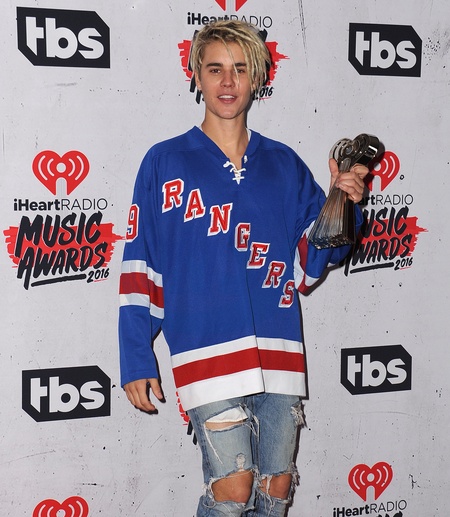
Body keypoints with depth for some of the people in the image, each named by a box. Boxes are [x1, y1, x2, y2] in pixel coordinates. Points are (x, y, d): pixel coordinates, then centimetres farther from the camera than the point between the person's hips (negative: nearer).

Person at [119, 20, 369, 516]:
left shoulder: (284, 164, 11)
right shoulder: (165, 162, 2)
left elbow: (310, 264, 11)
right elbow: (139, 270, 1)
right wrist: (136, 363, -2)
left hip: (279, 355, 4)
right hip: (207, 353, -3)